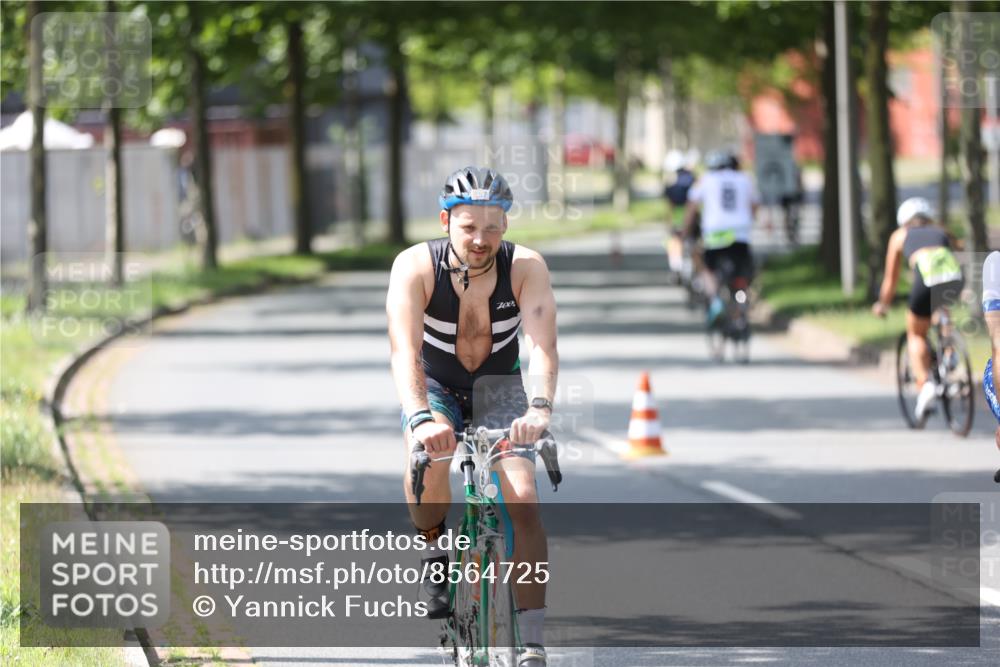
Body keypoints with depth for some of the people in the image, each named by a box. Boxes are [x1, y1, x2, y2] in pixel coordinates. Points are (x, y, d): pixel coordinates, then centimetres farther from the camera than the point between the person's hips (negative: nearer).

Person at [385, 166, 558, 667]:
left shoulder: (525, 268, -22)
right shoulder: (415, 267, -25)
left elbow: (542, 345, -34)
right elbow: (405, 349, -36)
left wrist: (540, 409, -53)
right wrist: (419, 418, -53)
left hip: (498, 387, 1)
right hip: (434, 388, -1)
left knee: (522, 500, -20)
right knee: (427, 456, -35)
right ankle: (436, 550, -6)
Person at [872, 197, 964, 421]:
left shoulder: (900, 235, 30)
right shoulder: (942, 232, 36)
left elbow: (890, 279, 36)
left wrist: (882, 305, 52)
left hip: (927, 280, -2)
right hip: (955, 276, 2)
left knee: (916, 335, 19)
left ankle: (924, 383, -3)